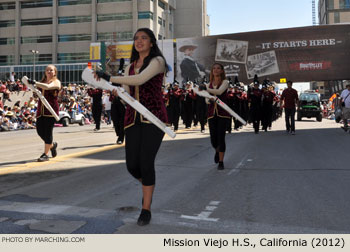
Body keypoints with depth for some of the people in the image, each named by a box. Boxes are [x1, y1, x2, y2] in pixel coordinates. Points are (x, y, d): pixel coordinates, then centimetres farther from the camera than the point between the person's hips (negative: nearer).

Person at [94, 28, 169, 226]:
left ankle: (146, 210, 4)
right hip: (133, 119, 5)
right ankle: (148, 187, 32)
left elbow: (140, 79, -19)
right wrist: (117, 92, -14)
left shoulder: (157, 61, -1)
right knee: (132, 165, -1)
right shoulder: (130, 67, 19)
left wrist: (109, 78, -17)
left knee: (146, 162, -11)